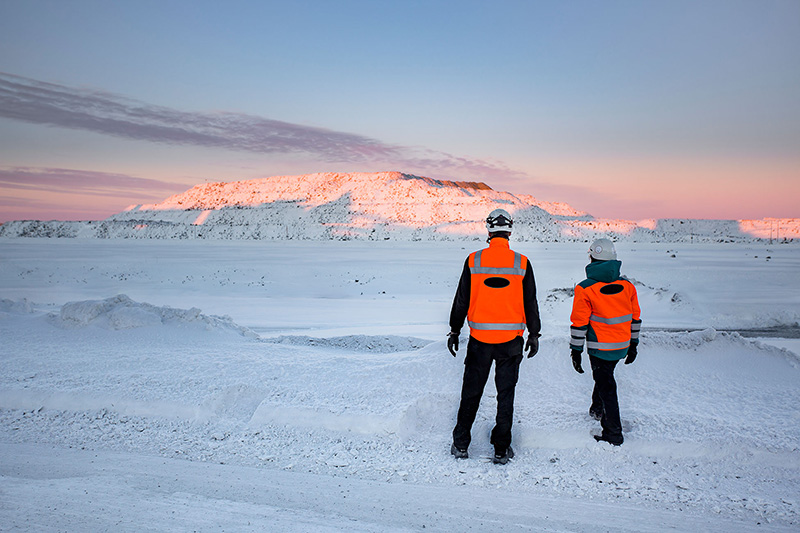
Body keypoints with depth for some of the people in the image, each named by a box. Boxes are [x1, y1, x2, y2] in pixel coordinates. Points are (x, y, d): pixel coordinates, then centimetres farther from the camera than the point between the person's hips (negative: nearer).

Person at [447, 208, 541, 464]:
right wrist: (534, 334, 13)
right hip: (511, 339, 0)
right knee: (506, 393, 10)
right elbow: (530, 303, 2)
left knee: (471, 391, 12)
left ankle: (460, 445, 21)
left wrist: (454, 331, 11)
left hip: (479, 338, 0)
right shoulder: (522, 263, -5)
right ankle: (501, 450, 17)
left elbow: (461, 300, 1)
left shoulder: (474, 260, -5)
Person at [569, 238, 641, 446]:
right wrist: (633, 345, 19)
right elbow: (635, 318, 8)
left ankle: (613, 434, 12)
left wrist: (576, 351, -4)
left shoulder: (585, 289, -15)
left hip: (600, 349, -5)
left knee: (606, 386, 5)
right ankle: (597, 409, 47)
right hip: (622, 347, 5)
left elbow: (579, 323, -13)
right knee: (604, 376, 27)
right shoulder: (627, 285, -1)